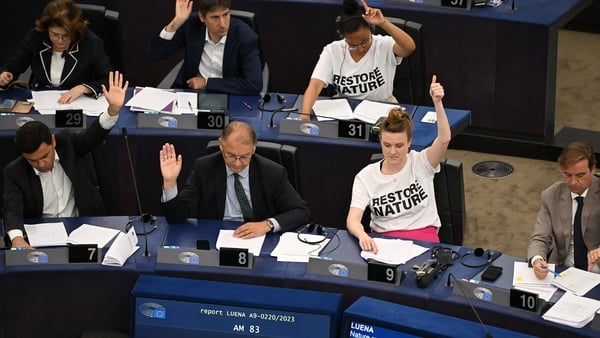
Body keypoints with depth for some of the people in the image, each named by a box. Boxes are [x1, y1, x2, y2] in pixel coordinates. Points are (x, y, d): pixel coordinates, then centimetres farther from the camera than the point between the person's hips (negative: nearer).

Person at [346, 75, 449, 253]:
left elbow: (444, 139, -18)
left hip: (423, 237, -1)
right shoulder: (366, 176, 2)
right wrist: (362, 235, -33)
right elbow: (352, 219, -8)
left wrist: (437, 103, -33)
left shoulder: (421, 163, 2)